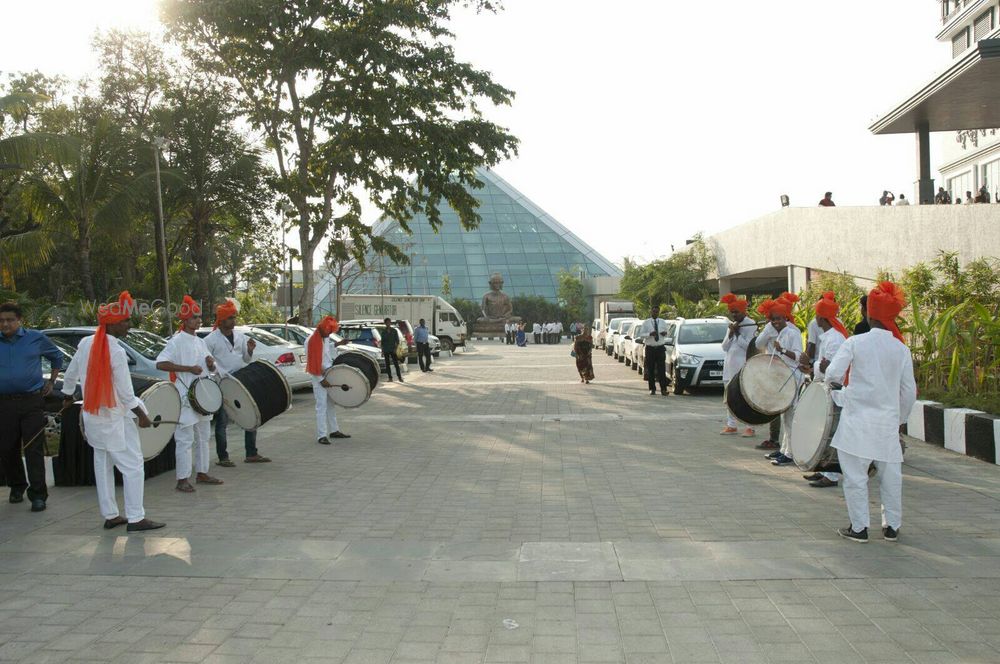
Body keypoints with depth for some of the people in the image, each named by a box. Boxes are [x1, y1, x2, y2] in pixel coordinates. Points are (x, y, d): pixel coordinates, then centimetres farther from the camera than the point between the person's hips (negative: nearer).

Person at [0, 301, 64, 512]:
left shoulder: (36, 338, 3)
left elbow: (57, 357, 18)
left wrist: (51, 382, 12)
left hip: (32, 401, -2)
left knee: (34, 449, -5)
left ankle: (38, 494, -1)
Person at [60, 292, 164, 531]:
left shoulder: (85, 343, 0)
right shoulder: (116, 352, -21)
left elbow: (70, 375, 12)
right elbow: (125, 392, -17)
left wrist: (67, 396, 29)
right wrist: (141, 415, -5)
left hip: (92, 416, 8)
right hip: (116, 419, -8)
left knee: (102, 465, 15)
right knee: (133, 466, -2)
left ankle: (110, 515, 22)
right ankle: (135, 518, -3)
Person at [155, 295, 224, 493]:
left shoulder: (200, 342, 13)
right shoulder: (176, 341, -10)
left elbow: (211, 368, 22)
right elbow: (160, 363, -22)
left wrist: (211, 363, -2)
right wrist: (189, 368, -23)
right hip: (184, 399, -8)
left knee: (202, 437, 16)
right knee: (185, 439, -6)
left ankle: (202, 473, 26)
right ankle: (182, 480, -1)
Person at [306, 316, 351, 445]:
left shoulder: (325, 337, 4)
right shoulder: (311, 341, -19)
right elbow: (311, 363, -19)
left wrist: (337, 344, 13)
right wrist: (321, 380, -20)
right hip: (319, 376, -8)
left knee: (331, 403, 15)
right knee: (322, 405, -6)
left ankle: (334, 430, 24)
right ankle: (322, 435, -2)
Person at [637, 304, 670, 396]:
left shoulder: (663, 322, 11)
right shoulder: (646, 323, 4)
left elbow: (666, 333, 17)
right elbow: (641, 334, -1)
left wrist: (665, 334, -7)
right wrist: (649, 334, -19)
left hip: (660, 348, 1)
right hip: (650, 348, -1)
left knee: (662, 369, -5)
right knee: (651, 370, 2)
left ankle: (663, 389, -3)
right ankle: (652, 389, 10)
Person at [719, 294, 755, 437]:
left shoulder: (750, 325, -6)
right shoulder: (732, 326, 16)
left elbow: (749, 346, -14)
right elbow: (724, 347, 12)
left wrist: (737, 334, -11)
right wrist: (731, 334, -2)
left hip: (743, 365, -7)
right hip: (730, 365, 7)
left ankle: (749, 427, -5)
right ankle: (731, 426, 16)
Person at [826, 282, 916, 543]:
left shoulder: (854, 343, -7)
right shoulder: (902, 349, 2)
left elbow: (833, 374, -13)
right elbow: (909, 392, 6)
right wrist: (900, 419, 19)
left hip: (857, 419, -3)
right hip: (888, 420, 3)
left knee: (855, 475, 4)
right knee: (890, 475, 13)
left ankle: (859, 527, 8)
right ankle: (892, 527, 22)